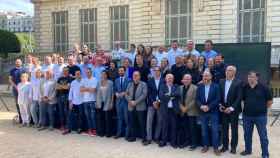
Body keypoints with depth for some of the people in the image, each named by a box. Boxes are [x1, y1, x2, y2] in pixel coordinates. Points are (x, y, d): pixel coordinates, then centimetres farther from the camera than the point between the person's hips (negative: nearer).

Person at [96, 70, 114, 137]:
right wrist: (97, 102, 4)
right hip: (100, 103, 4)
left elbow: (112, 93, -4)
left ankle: (108, 132, 11)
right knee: (100, 118, 5)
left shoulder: (110, 83, -4)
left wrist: (111, 103, -8)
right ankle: (101, 132, 16)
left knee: (107, 118, 1)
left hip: (107, 103, -4)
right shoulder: (99, 82, 8)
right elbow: (97, 93, 10)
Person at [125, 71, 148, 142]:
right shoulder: (130, 84, 14)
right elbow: (126, 94, 9)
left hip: (140, 107, -4)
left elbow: (144, 95, -10)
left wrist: (135, 102, -16)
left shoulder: (143, 84, 0)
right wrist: (130, 101, -9)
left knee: (142, 123, 0)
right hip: (131, 107, 4)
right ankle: (132, 136, 19)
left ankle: (143, 137, 9)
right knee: (132, 122, 8)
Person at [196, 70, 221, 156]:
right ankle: (205, 146, 22)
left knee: (215, 130, 0)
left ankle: (216, 147, 9)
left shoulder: (216, 86, -2)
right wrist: (201, 106, -15)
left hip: (213, 111, -3)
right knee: (204, 130, 9)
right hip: (203, 111, 3)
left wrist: (208, 107, -17)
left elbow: (217, 99, -9)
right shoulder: (200, 87, 6)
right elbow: (197, 99, 3)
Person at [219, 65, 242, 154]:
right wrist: (220, 105, -3)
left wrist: (231, 108, -18)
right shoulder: (221, 82, 7)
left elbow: (239, 97, -12)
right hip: (223, 108, 4)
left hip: (233, 109, -4)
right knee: (224, 128, 10)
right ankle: (225, 145, 22)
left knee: (234, 129, 8)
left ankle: (233, 147, 20)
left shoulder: (238, 82, -8)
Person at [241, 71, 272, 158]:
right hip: (247, 115, 4)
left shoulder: (263, 87, -9)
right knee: (247, 134, 15)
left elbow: (269, 101, -1)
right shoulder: (245, 88, 0)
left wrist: (263, 109, 4)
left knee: (263, 136, 6)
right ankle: (248, 150, 34)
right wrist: (248, 107, 8)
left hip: (260, 116, -3)